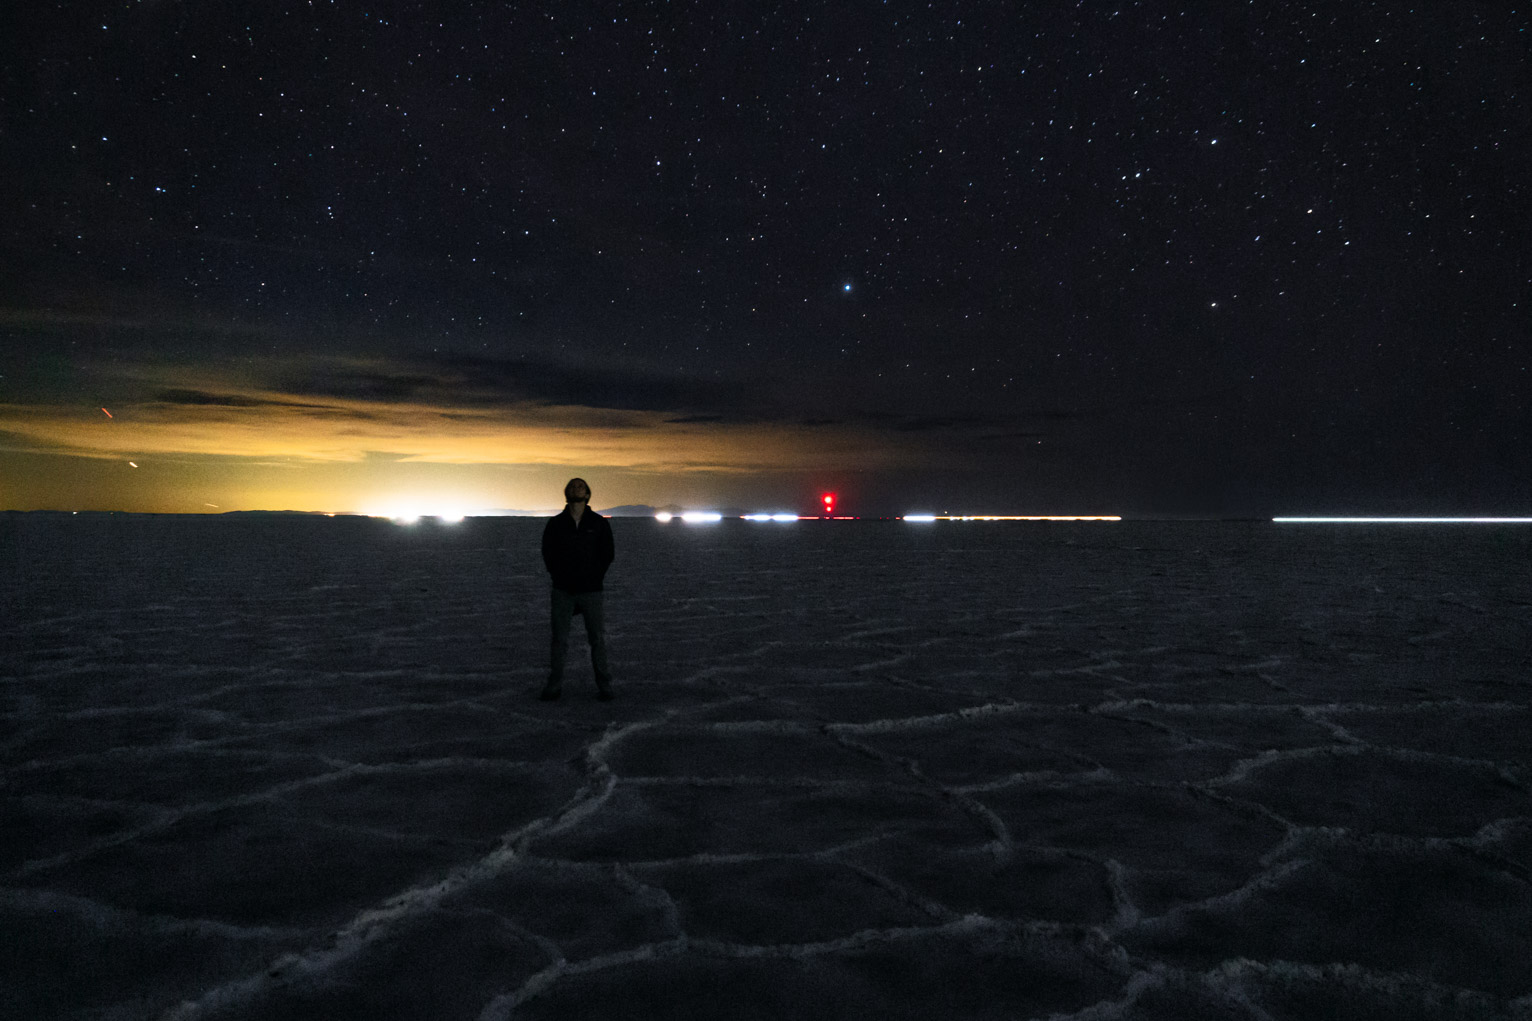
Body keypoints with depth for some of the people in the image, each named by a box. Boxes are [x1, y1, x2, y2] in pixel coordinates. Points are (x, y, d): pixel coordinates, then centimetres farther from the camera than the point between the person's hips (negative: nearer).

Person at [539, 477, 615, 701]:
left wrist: (594, 579, -3)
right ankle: (554, 686, 12)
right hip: (563, 591, 1)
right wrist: (559, 578, -2)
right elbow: (548, 554, 6)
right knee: (559, 640, 3)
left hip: (591, 591, 0)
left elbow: (607, 554, 5)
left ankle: (604, 687, 9)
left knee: (597, 639, 2)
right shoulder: (555, 523, 5)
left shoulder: (599, 523, 4)